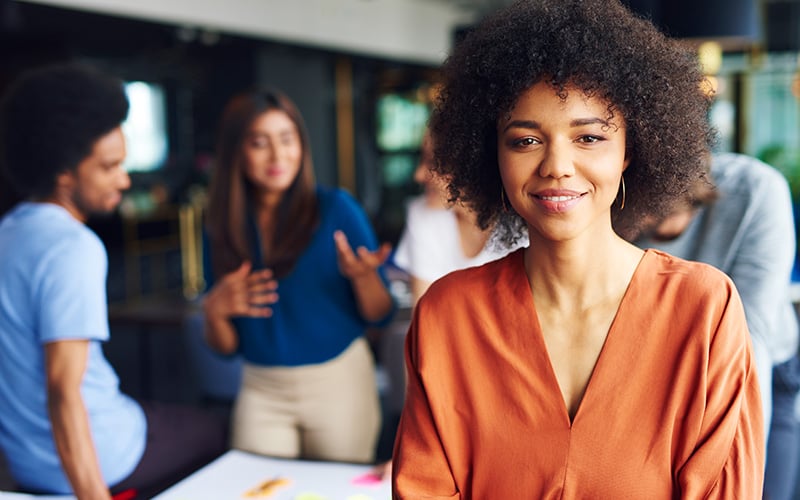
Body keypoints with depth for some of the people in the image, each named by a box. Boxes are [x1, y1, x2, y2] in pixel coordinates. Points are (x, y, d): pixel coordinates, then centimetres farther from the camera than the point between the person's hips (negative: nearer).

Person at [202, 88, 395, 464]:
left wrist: (363, 276, -26)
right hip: (261, 391, 2)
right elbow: (226, 347, 5)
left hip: (339, 381, -2)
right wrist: (214, 311, -16)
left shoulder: (336, 208, -9)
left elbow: (380, 316, -6)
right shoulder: (223, 230, 0)